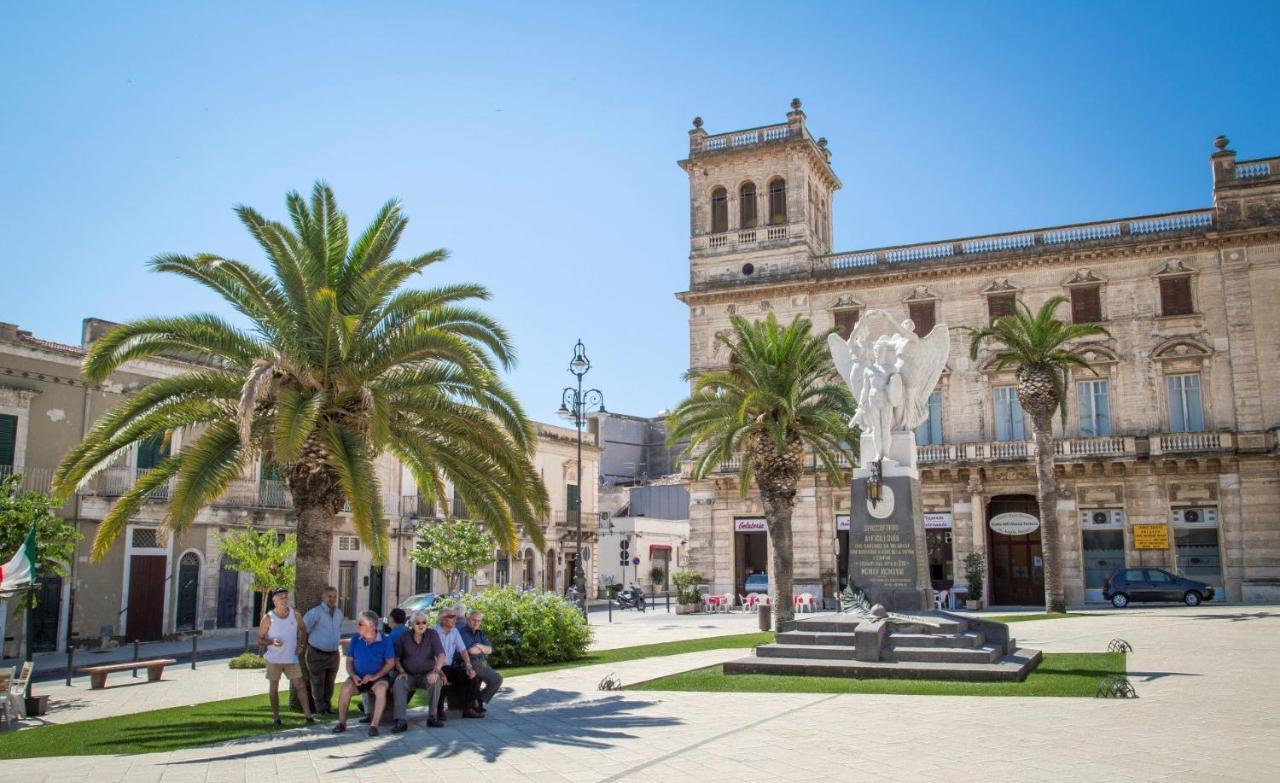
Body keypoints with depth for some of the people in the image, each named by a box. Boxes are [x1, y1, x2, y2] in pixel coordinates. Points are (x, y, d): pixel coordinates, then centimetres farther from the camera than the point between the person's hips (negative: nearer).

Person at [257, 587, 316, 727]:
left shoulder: (294, 613, 1)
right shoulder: (268, 618, -7)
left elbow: (303, 629, 17)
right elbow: (260, 640, -3)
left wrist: (301, 644, 4)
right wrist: (272, 642, -22)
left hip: (291, 657, 2)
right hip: (274, 658, -2)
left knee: (300, 685, -1)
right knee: (274, 687, 6)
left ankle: (308, 715, 1)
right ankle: (276, 717, 16)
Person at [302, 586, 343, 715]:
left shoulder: (339, 613, 7)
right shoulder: (316, 612, -16)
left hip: (333, 654, 5)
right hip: (317, 654, -5)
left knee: (330, 682, 12)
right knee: (318, 682, 3)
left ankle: (328, 705, 25)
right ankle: (321, 707, 15)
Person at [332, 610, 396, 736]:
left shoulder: (384, 640, -9)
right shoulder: (356, 639, 1)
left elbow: (390, 663, -7)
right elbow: (349, 661, 7)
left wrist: (375, 676, -18)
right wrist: (353, 675, -12)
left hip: (378, 677, -3)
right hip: (358, 677, 3)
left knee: (381, 689, -35)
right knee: (346, 687, -28)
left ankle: (374, 725, -28)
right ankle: (342, 722, -12)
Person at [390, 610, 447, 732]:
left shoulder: (432, 634, -1)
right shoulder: (404, 637, 3)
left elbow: (441, 655, -11)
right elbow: (396, 658, 6)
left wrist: (436, 671, -28)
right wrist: (401, 671, -13)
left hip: (427, 675, -1)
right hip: (409, 675, 1)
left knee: (436, 680, -33)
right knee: (398, 684, -31)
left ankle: (432, 717, -22)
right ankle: (401, 721, -34)